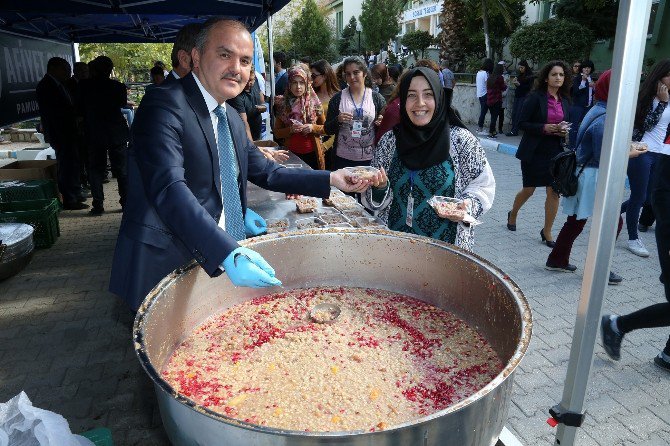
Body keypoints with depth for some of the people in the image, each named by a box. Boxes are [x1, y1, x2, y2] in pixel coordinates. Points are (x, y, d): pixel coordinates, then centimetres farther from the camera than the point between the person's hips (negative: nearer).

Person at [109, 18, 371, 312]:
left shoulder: (232, 119, 11)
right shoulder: (164, 107, -16)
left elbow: (266, 172, 16)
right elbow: (169, 189, -29)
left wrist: (330, 179, 6)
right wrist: (227, 253, -40)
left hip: (227, 255, 8)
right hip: (167, 268, -7)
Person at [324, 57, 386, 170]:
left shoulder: (377, 98, 1)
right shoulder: (337, 98, 1)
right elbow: (328, 130, 3)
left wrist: (382, 123, -13)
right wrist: (338, 120, -16)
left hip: (370, 158, 0)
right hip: (342, 158, 0)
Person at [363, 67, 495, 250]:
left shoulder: (462, 140, -10)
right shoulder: (389, 140, -4)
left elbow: (483, 184, -3)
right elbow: (376, 200, 3)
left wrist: (468, 205, -21)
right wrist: (380, 187, -17)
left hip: (446, 243, -2)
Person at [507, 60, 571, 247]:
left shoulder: (564, 100, 8)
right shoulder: (535, 97, -8)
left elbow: (566, 123, 19)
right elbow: (522, 123, -10)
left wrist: (564, 131, -4)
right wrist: (544, 128, -21)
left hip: (555, 151, 4)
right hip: (534, 152, -4)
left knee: (554, 192, -2)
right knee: (528, 190, 6)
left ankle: (547, 232, 12)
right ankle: (512, 214, 37)